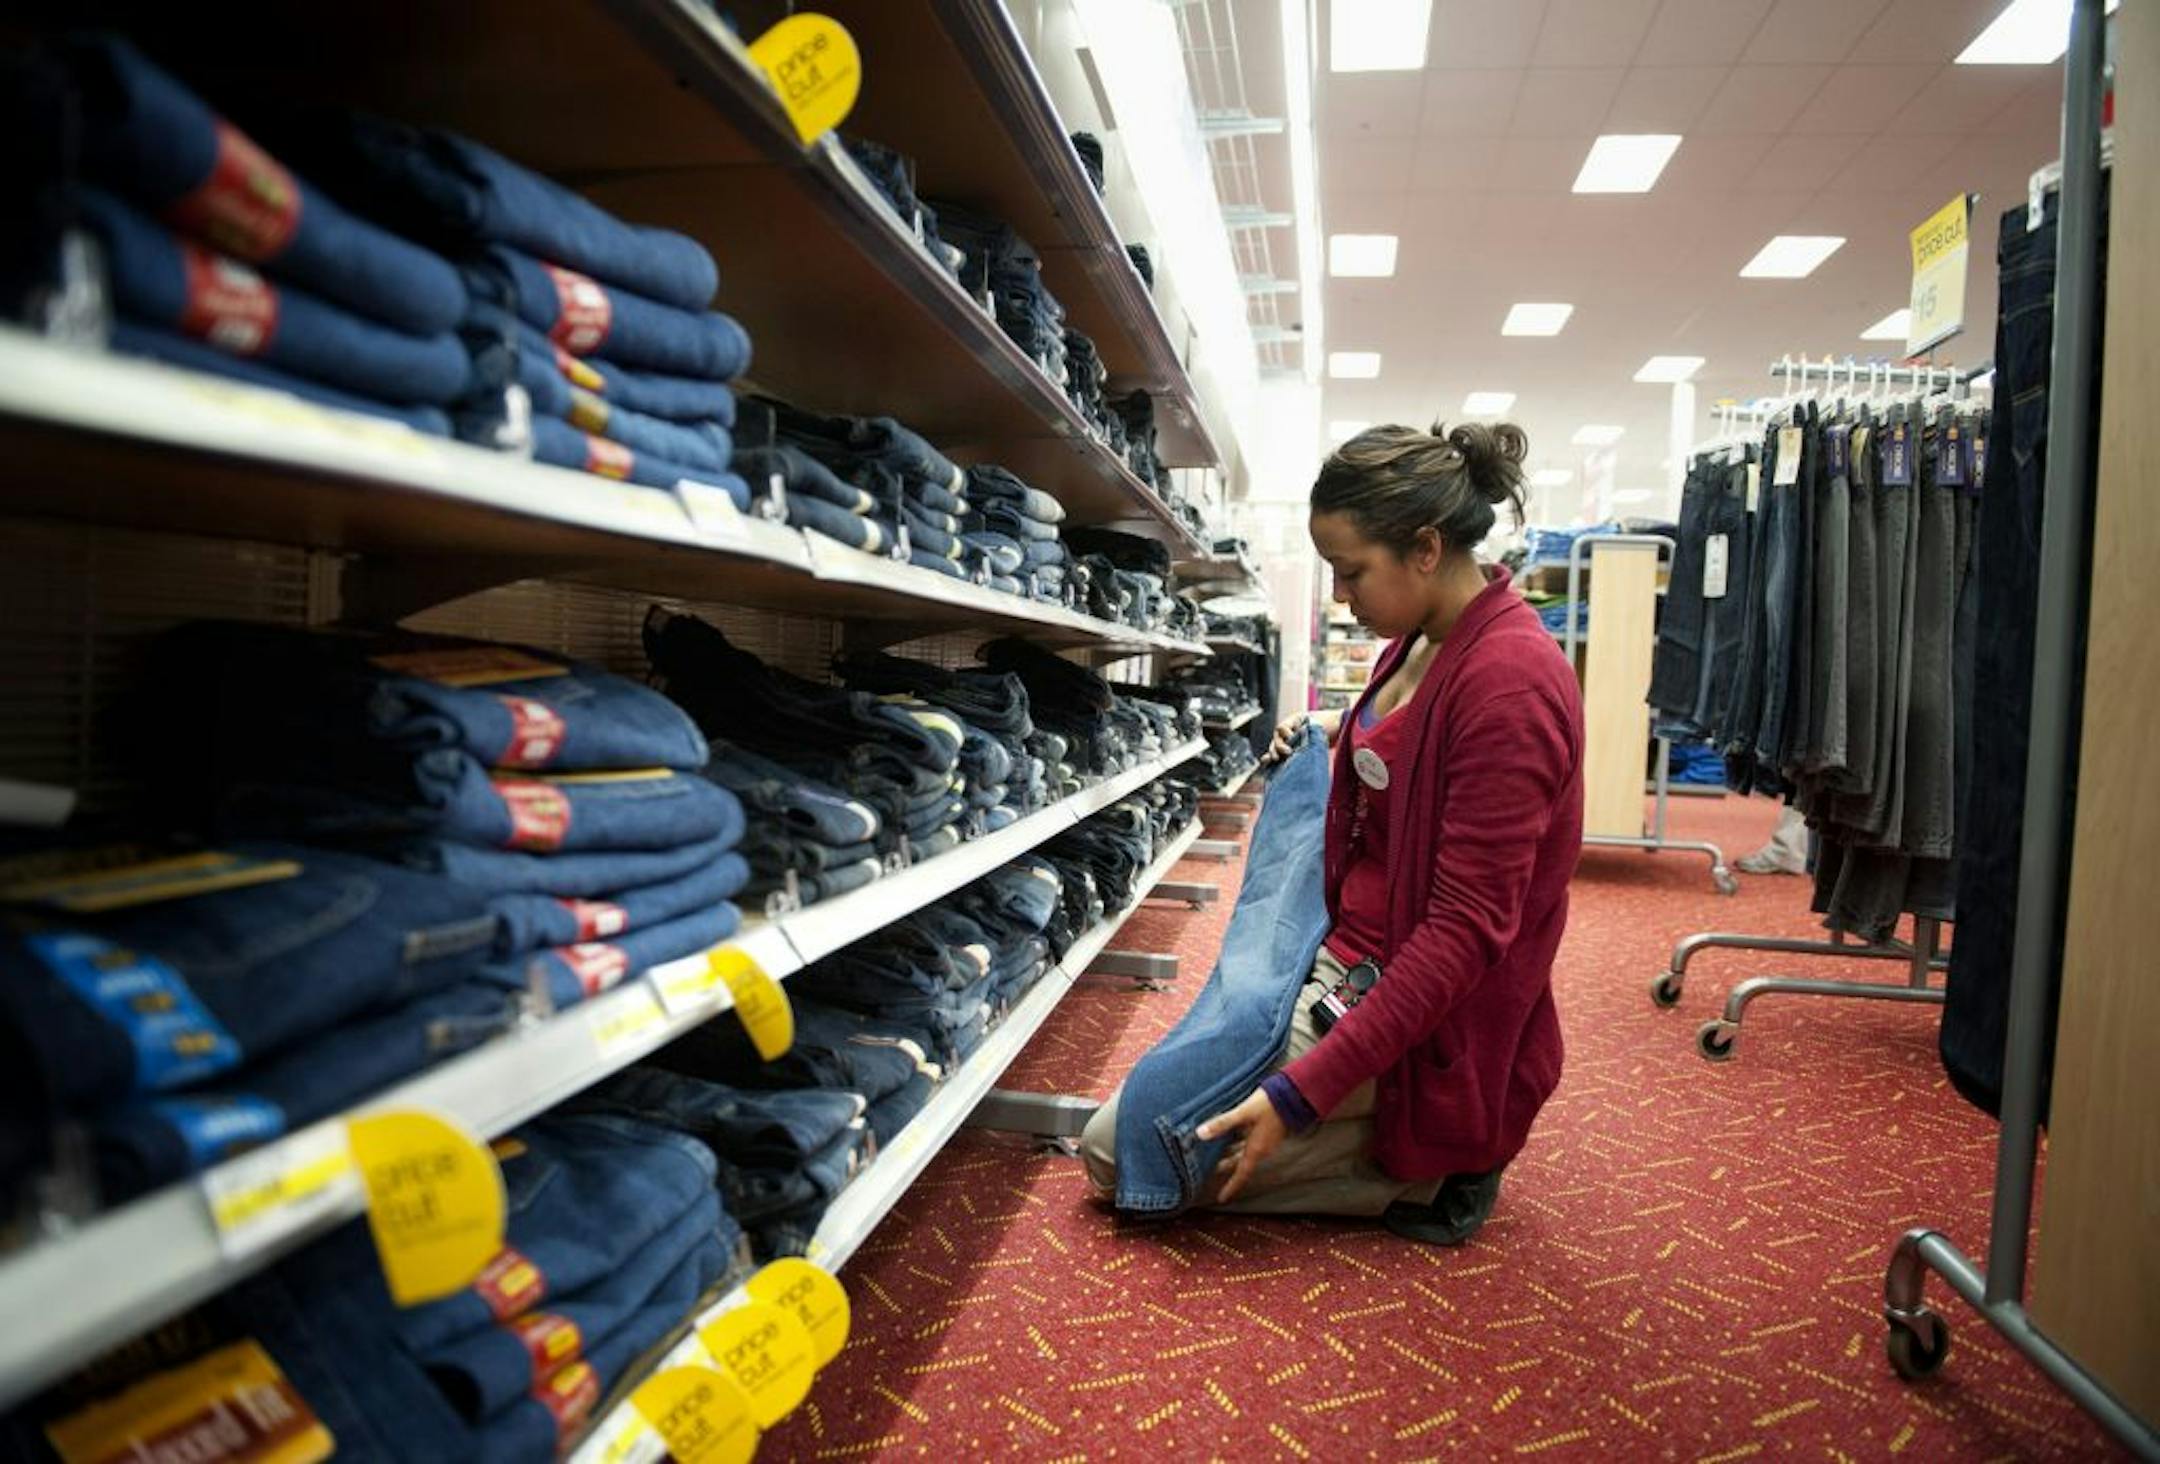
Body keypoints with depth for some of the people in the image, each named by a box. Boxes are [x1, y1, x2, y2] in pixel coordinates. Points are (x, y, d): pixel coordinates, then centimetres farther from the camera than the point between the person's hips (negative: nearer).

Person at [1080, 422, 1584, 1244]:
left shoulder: (1508, 680, -24)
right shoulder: (1421, 641, 4)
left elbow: (1466, 929, -26)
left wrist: (1302, 1092, -28)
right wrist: (1342, 740, 7)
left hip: (1420, 1017, -10)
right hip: (1347, 959, 10)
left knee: (1118, 1150, -8)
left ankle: (1420, 1169, 0)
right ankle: (1402, 1139, 15)